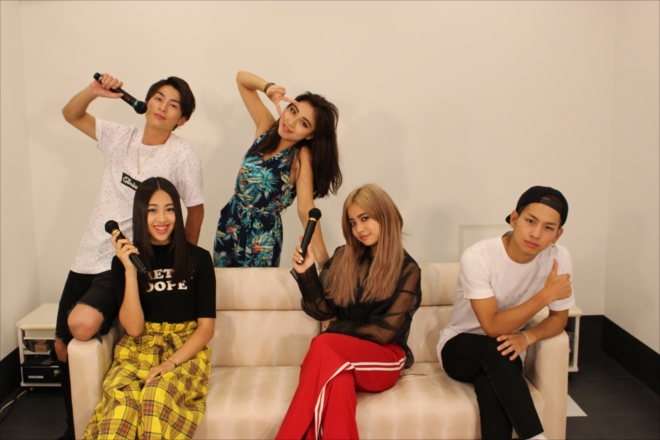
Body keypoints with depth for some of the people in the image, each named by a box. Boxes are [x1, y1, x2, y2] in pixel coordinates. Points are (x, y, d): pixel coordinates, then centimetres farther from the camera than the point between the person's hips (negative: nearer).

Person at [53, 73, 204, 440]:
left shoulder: (183, 156, -10)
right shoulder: (121, 138, 5)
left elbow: (196, 210, 0)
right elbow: (71, 115, 17)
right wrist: (92, 92, -3)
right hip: (88, 256, 6)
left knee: (83, 325, -32)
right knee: (63, 347, 10)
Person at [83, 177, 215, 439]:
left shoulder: (198, 258, 1)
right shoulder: (125, 259, 4)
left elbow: (206, 327, 0)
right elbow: (133, 328, -5)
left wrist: (171, 362, -16)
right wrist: (130, 270, -15)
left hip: (186, 351, -1)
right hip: (139, 349, 1)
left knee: (157, 395, -34)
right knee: (122, 396, -33)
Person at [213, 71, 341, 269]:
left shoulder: (302, 156, -20)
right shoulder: (267, 127, -6)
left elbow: (306, 209, -27)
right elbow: (241, 78, -1)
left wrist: (323, 258, -34)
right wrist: (268, 87, -21)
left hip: (262, 234, -5)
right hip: (231, 223, 5)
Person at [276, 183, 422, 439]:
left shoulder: (407, 270, 0)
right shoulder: (342, 258, 11)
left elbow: (385, 332, -6)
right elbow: (322, 311, 7)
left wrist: (340, 330, 0)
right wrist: (306, 273, -6)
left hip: (385, 359, -3)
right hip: (341, 354, 3)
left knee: (323, 346, -35)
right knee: (338, 382, -37)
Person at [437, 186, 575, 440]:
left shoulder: (559, 258, -14)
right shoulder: (478, 257, -26)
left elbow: (559, 317, -1)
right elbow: (493, 327, -26)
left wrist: (528, 336, -22)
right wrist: (546, 294, -30)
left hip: (500, 357, 2)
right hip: (460, 348, -2)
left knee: (490, 384, -33)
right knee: (495, 349, -36)